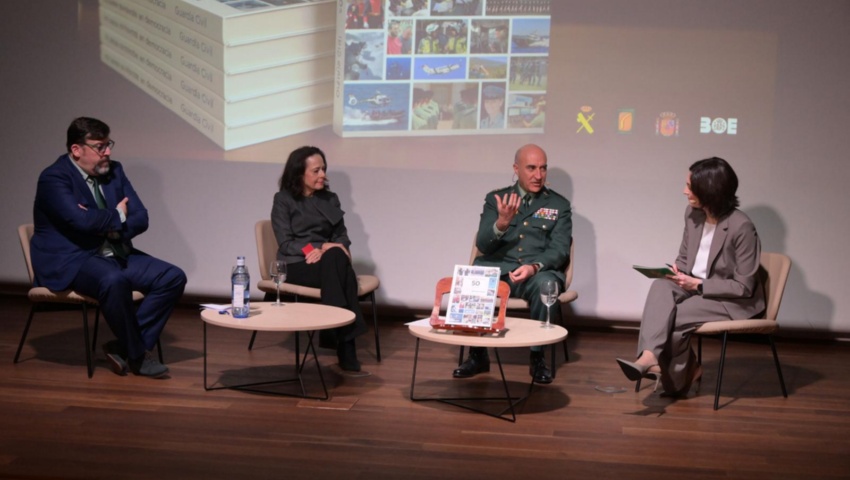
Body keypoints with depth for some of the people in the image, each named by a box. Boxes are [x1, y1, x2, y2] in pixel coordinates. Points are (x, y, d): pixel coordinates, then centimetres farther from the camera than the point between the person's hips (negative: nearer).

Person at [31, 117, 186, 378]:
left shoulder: (114, 171, 10)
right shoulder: (53, 178, -11)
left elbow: (141, 218, 5)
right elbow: (82, 220, -27)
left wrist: (110, 227, -15)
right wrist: (117, 216, -8)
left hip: (116, 254, 8)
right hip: (71, 261, -8)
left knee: (173, 277, -10)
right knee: (114, 281, -38)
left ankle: (123, 346, -6)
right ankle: (138, 354, -17)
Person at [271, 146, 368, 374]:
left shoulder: (330, 199, 18)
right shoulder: (283, 200, 4)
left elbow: (342, 236, 11)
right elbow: (286, 243, -4)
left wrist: (332, 248, -14)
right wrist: (317, 248, -20)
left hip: (329, 263, 4)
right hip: (296, 265, -4)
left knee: (337, 258, -35)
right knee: (336, 260, -36)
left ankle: (337, 335, -40)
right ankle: (346, 352, -40)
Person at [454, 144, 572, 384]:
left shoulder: (559, 205, 9)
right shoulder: (495, 198, 10)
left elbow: (560, 250, -2)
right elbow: (483, 246, 1)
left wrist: (534, 267, -24)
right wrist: (501, 223, -20)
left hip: (539, 271, -1)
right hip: (497, 267, 1)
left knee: (545, 284, -36)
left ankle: (538, 357, -17)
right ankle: (477, 354, -10)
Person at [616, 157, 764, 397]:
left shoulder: (741, 227, -21)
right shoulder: (692, 213, 0)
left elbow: (743, 287, -18)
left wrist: (698, 284, -24)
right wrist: (677, 271, -11)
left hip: (735, 301, -6)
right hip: (696, 287, 6)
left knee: (675, 316, -27)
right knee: (661, 288, -26)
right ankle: (650, 357, -36)